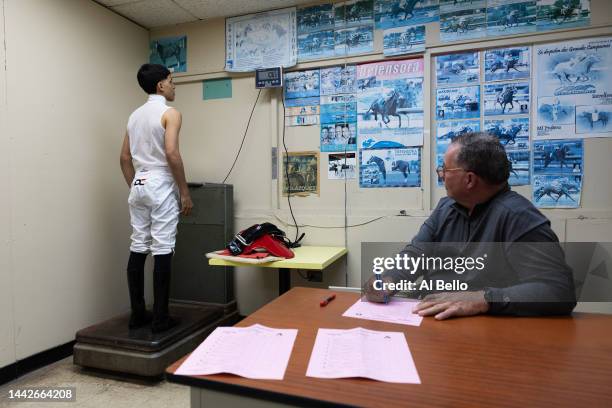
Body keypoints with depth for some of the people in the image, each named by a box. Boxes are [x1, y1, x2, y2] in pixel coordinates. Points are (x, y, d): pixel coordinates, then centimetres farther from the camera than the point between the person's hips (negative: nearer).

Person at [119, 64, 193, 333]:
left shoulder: (135, 115, 16)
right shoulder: (170, 113, -7)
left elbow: (124, 157, 16)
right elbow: (171, 153, -18)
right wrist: (185, 192, -13)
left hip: (138, 185, 8)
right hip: (160, 185, -8)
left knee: (138, 248, 8)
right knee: (162, 250, -4)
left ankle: (137, 315, 16)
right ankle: (160, 319, 2)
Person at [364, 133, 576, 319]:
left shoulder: (518, 216, -16)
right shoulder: (446, 208, 8)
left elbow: (560, 290, -23)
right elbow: (415, 254, 6)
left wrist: (483, 299, -33)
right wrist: (388, 280, -13)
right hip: (432, 322, 5)